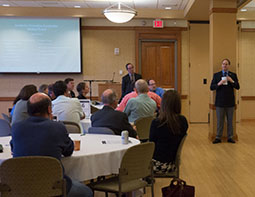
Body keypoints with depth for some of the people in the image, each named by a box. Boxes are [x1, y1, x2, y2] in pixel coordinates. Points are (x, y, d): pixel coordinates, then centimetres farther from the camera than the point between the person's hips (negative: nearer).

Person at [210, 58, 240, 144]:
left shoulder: (233, 75, 8)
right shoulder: (216, 75, 5)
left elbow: (237, 87, 3)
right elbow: (211, 87, -1)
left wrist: (232, 81, -13)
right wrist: (219, 83, -17)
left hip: (230, 102, 1)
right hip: (220, 102, -1)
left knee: (230, 121, 6)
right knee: (219, 121, 3)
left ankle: (230, 137, 15)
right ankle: (218, 138, 9)